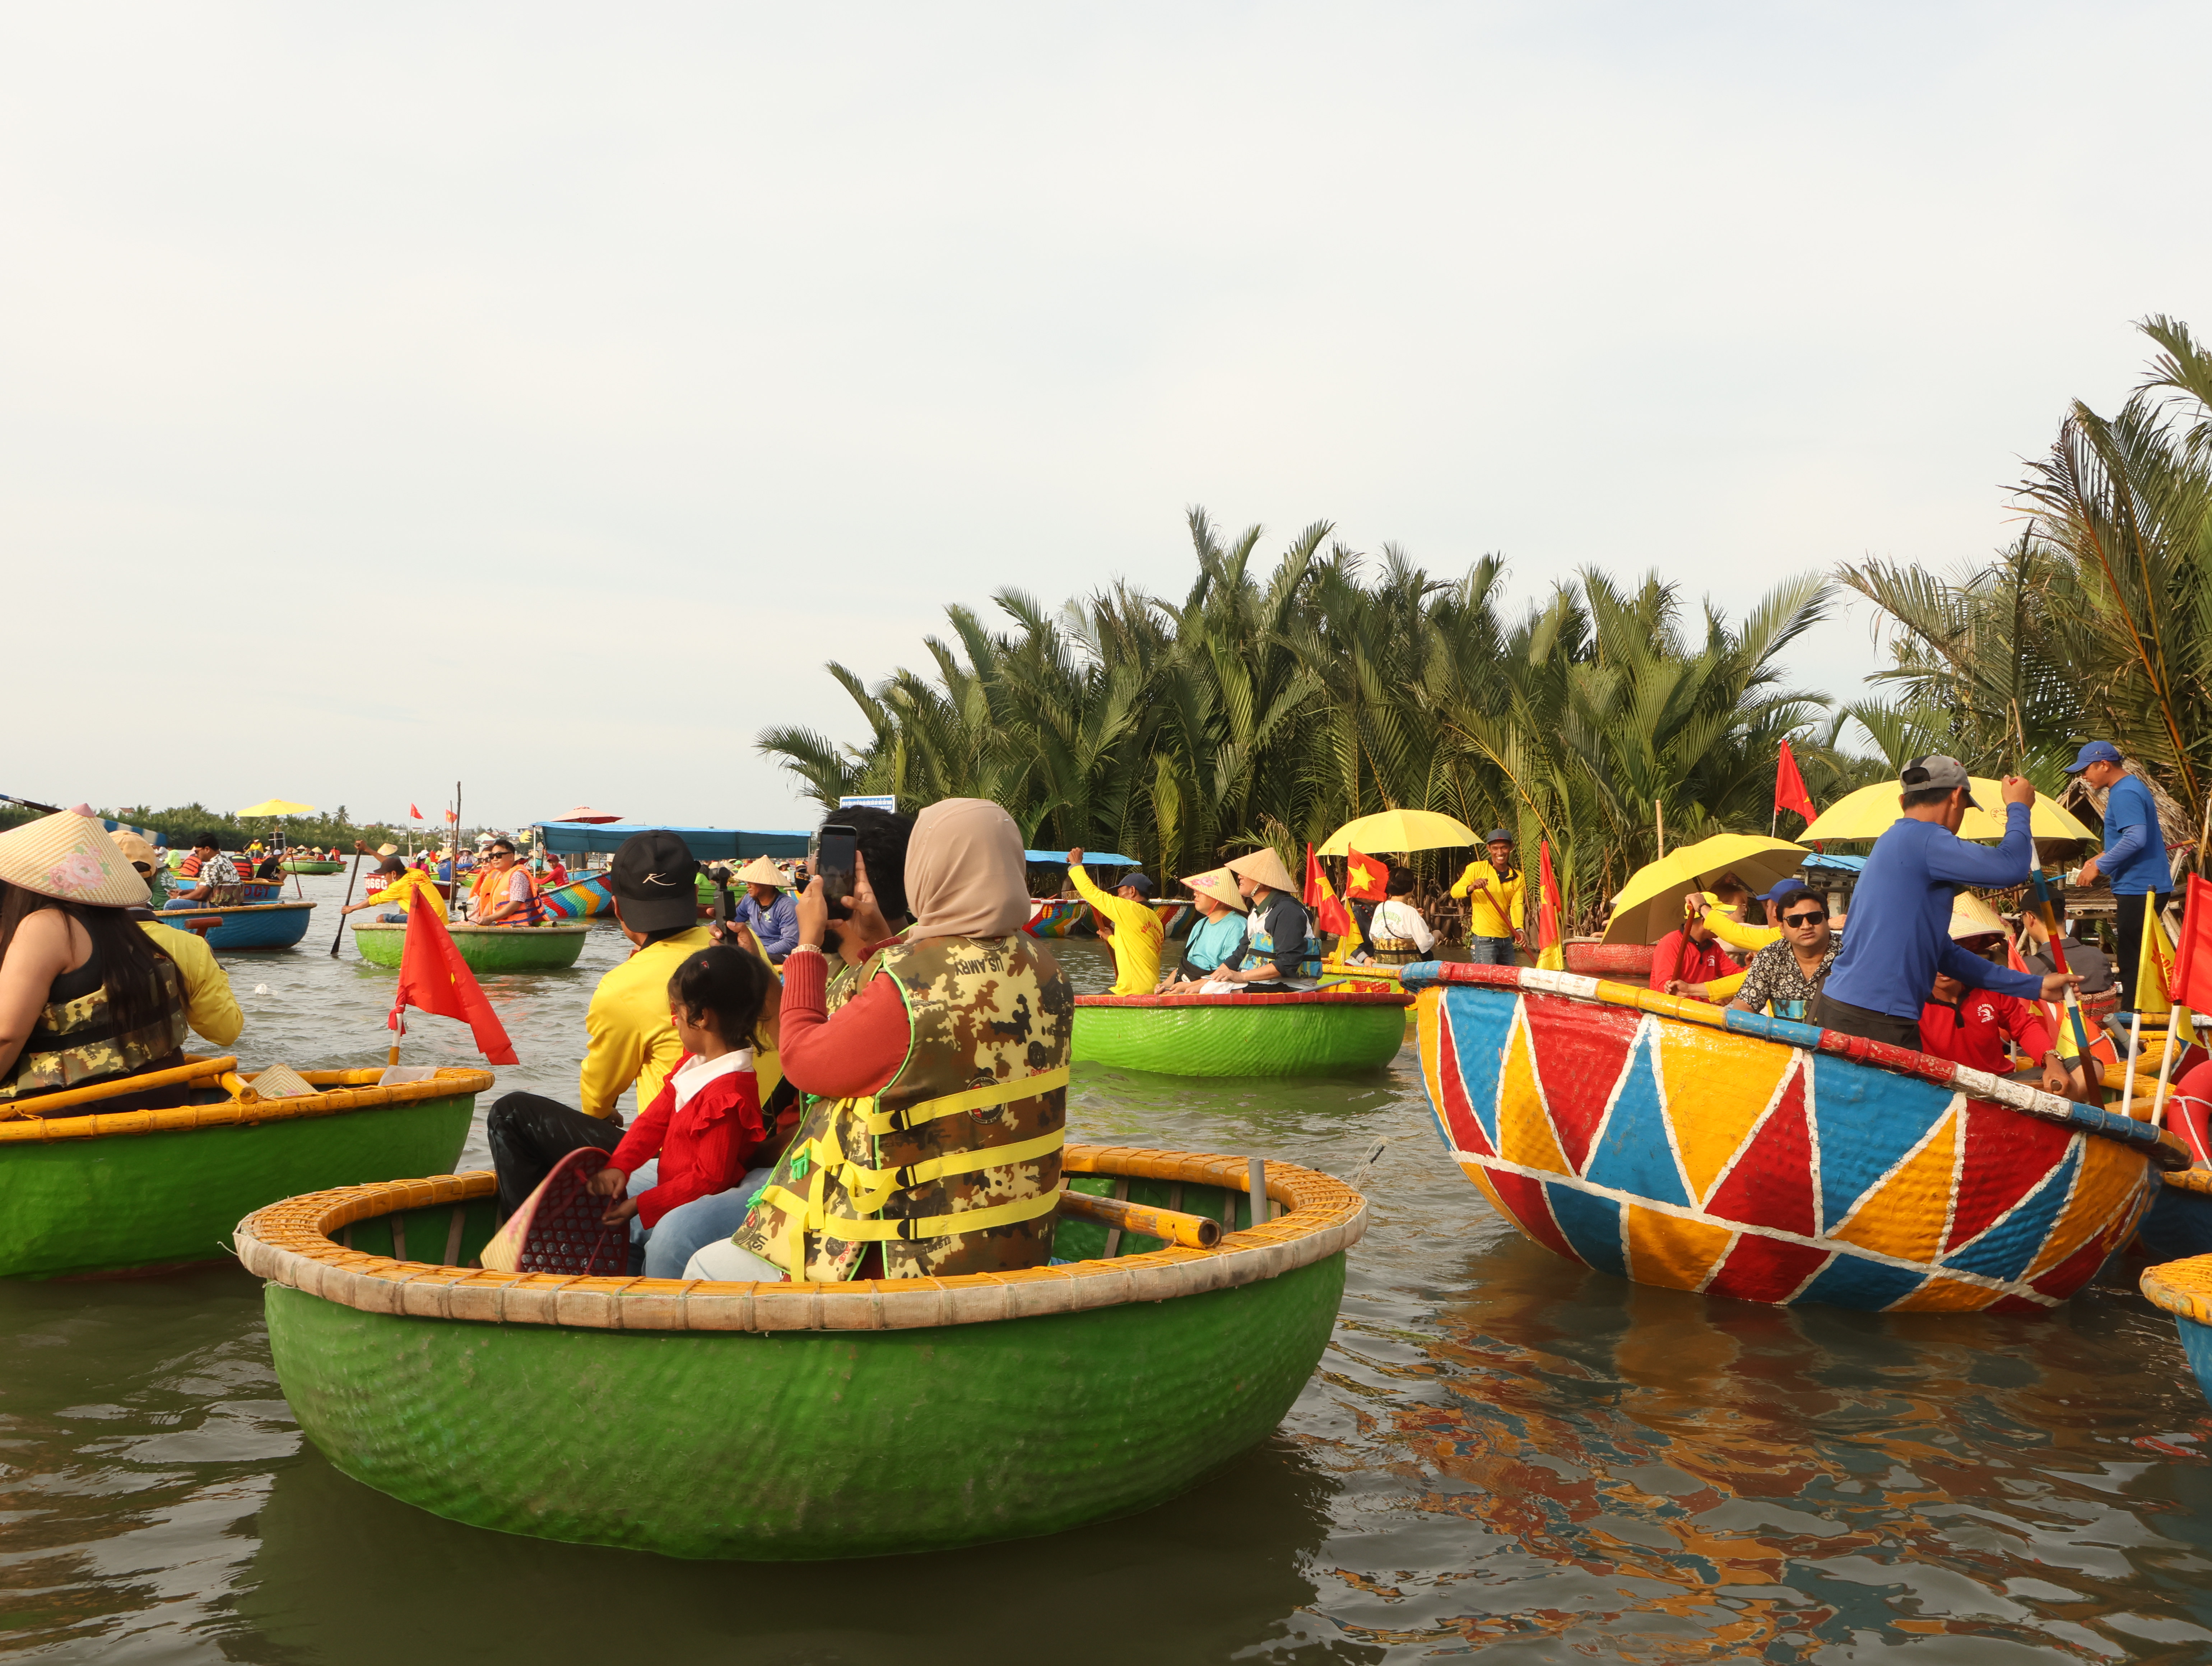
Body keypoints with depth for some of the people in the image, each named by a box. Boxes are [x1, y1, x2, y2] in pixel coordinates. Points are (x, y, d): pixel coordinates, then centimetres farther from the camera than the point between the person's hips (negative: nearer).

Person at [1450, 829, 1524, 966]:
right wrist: (1471, 888, -31)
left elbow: (1516, 905, -4)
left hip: (1506, 939, 6)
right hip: (1484, 939, -6)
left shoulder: (1518, 877, 10)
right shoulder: (1477, 868, -3)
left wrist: (1518, 929, -22)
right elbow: (1455, 891, -8)